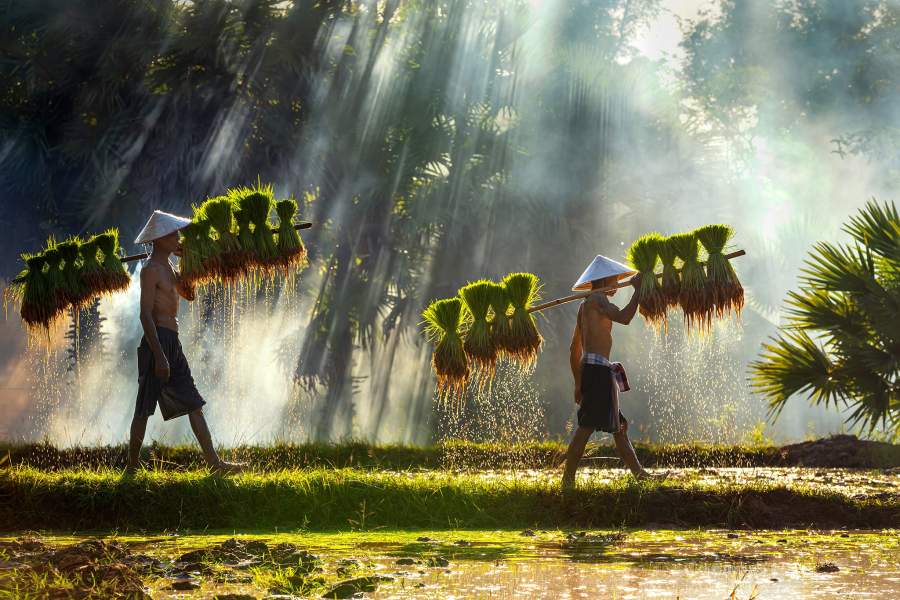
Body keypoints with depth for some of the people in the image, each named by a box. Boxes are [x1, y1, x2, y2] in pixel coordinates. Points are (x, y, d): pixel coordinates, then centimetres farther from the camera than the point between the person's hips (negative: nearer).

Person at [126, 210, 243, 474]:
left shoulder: (166, 267, 17)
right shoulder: (151, 269, -11)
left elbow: (188, 292, 28)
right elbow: (145, 314, -18)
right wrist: (159, 356, -24)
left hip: (172, 344, 10)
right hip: (158, 342, -10)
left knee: (193, 405, 7)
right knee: (144, 409, -3)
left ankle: (214, 462, 7)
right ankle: (132, 467, 5)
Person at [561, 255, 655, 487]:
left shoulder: (585, 305, 23)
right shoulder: (597, 299, -5)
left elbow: (574, 349, 24)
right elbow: (624, 317, -23)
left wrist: (578, 383, 25)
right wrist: (638, 289, -12)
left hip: (589, 371, 11)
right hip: (597, 369, -11)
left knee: (619, 425, 13)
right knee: (587, 426, -13)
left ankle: (638, 472, 18)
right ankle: (568, 479, -15)